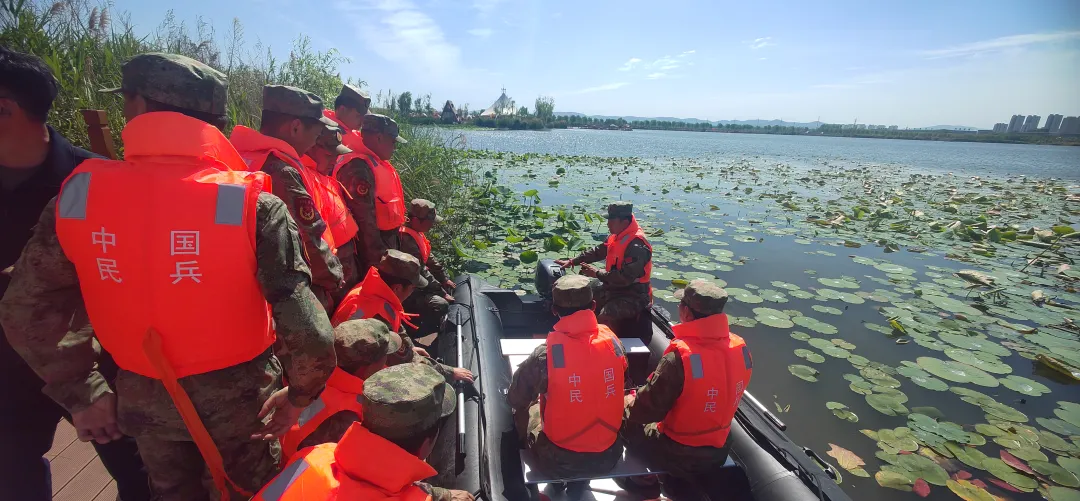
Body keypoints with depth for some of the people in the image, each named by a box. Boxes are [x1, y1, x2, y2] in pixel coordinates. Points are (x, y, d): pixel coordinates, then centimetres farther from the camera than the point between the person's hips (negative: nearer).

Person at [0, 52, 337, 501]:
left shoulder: (78, 194, -13)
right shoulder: (252, 204, -24)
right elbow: (309, 333, -27)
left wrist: (82, 394, 9)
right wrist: (298, 396, -8)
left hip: (142, 397, 3)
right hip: (235, 394, -2)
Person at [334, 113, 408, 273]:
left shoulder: (377, 162, 13)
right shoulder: (359, 167, -21)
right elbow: (364, 218, -26)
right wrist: (378, 259, -23)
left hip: (386, 241, 10)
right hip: (372, 252, -10)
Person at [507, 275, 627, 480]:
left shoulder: (546, 354, -24)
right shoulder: (613, 342, -13)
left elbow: (516, 400, -7)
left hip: (559, 462, -3)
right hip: (608, 456, 4)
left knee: (523, 410, 21)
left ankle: (557, 486, 39)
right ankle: (581, 485, 44)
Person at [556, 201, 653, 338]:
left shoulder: (637, 246, -24)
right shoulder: (617, 236, 5)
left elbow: (625, 277, -29)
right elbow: (597, 251, 16)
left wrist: (597, 274, -20)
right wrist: (572, 261, 12)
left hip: (633, 297, -9)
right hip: (614, 289, 9)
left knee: (604, 318, -30)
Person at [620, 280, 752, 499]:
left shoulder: (679, 357, -32)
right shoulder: (741, 349, -12)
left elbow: (647, 410, -22)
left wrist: (627, 402, 0)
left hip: (679, 455, -6)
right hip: (717, 451, 6)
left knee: (628, 422, 16)